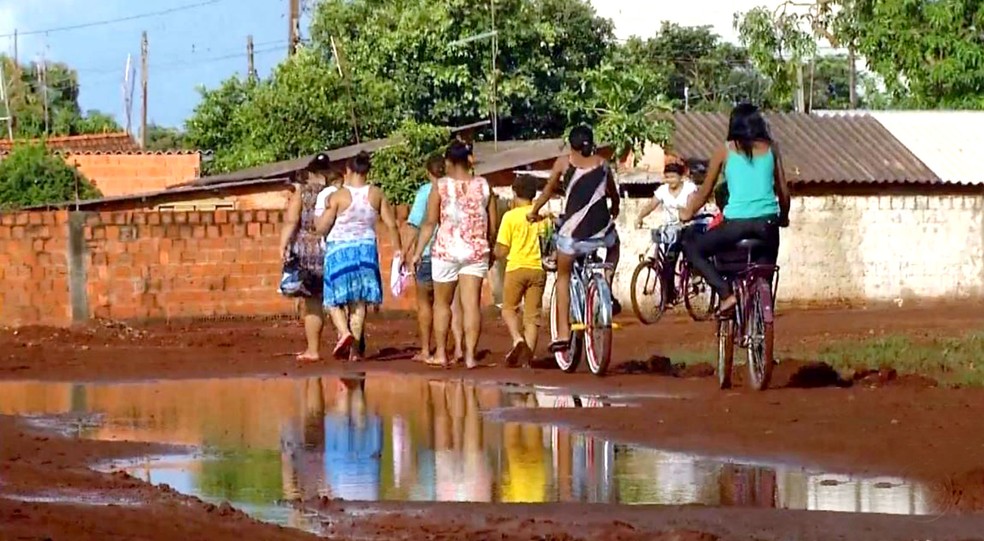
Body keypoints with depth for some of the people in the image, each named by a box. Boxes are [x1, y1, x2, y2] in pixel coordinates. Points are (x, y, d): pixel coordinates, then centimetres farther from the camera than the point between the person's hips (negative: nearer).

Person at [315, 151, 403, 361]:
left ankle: (344, 332, -20)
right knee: (359, 301, 7)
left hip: (340, 249, -3)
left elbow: (321, 228, -7)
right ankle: (354, 349, 4)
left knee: (335, 298, 6)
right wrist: (398, 249, 11)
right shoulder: (376, 194, -1)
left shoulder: (338, 196, -10)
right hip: (366, 248, 3)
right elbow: (391, 224, 1)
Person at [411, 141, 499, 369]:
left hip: (446, 249, -2)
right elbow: (493, 223, 7)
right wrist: (490, 250, 21)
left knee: (442, 303, 12)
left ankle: (441, 353, 14)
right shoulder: (483, 186, 5)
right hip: (477, 250, 2)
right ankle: (470, 354, -6)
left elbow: (430, 223, -6)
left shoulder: (441, 187, -3)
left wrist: (418, 251, 0)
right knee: (472, 304, 0)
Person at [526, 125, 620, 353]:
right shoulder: (603, 165, 11)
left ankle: (563, 332, 9)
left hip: (573, 233, -1)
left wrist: (533, 212, 29)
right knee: (613, 245, 38)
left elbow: (548, 191, 12)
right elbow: (614, 196, 24)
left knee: (563, 276, 20)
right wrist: (613, 213, 46)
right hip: (601, 231, 1)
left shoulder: (564, 163, 4)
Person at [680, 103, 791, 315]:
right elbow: (783, 191, 13)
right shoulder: (771, 148, 11)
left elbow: (706, 190, 12)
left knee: (691, 247, 15)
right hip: (767, 223, 3)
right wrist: (784, 217, 31)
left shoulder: (726, 150, 6)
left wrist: (688, 212, 28)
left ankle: (726, 293, 0)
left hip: (736, 223, -3)